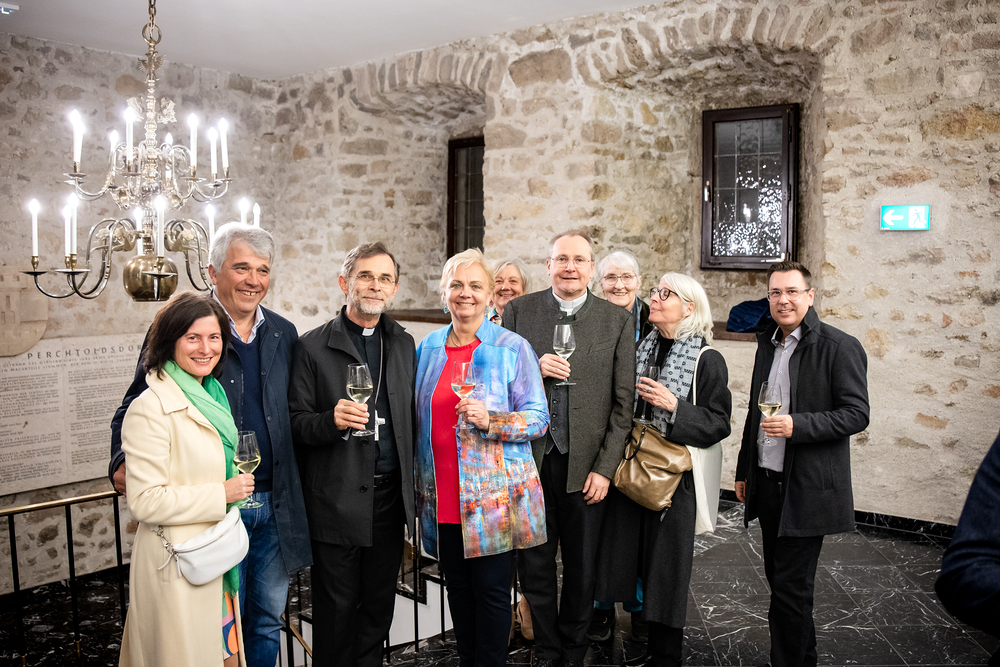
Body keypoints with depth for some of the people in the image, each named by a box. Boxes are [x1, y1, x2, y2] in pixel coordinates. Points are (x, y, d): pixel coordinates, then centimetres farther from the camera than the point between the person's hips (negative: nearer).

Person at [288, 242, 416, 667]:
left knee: (379, 605, 15)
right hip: (337, 501, -4)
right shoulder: (313, 346, -4)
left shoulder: (404, 344, 10)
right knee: (337, 609, 7)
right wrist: (332, 421, -25)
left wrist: (414, 488, 10)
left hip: (390, 497, 4)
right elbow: (296, 423, -5)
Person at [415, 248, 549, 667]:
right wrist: (421, 486, 15)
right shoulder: (428, 348, 9)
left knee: (491, 589, 3)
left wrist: (491, 421, -23)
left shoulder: (512, 348, -5)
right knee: (457, 586, 15)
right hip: (442, 497, 4)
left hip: (493, 495, -4)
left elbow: (538, 419, -6)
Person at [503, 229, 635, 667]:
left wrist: (605, 468, -6)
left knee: (581, 570, 12)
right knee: (534, 567, 12)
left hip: (586, 466, 0)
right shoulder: (518, 311, 3)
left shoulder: (618, 320, 2)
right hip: (529, 462, 1)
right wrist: (533, 369, -14)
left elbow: (623, 403, 0)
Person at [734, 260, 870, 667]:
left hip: (807, 489, -7)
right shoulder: (768, 343, 12)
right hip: (767, 482, 7)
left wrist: (797, 425, -26)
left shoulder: (840, 347, -10)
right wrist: (744, 470, 19)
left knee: (790, 589, -3)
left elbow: (856, 415, -13)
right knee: (779, 580, 16)